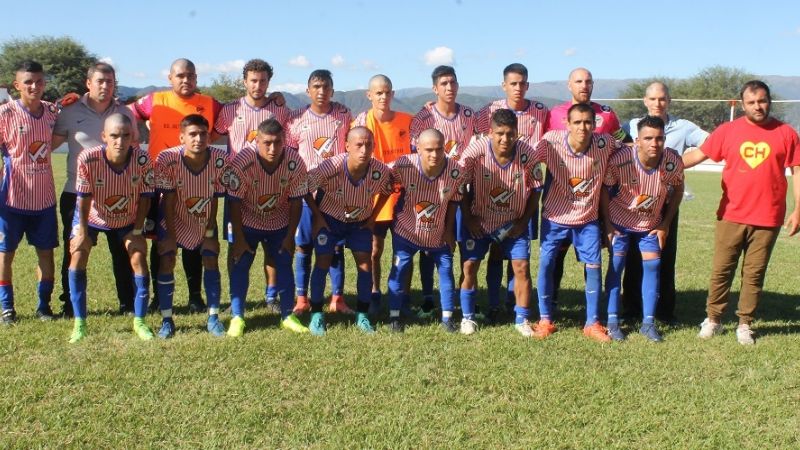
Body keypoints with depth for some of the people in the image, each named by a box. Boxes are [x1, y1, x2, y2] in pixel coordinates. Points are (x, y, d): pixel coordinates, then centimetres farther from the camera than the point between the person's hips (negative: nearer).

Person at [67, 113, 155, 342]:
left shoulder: (142, 159, -32)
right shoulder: (88, 159, -35)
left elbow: (145, 196, -18)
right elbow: (84, 197, -22)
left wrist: (137, 231, -12)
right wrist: (82, 232, -13)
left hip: (128, 218, 0)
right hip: (92, 215, 0)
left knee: (139, 258, -7)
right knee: (78, 256, -7)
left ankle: (139, 321, 6)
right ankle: (79, 323, 4)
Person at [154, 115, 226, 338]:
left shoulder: (220, 159, -26)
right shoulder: (168, 159, -30)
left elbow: (215, 198, -14)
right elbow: (169, 200, -21)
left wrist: (210, 233, -9)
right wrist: (171, 236, -16)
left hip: (204, 219, 2)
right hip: (174, 218, -1)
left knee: (211, 261, -3)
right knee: (166, 261, -9)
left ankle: (213, 317, 9)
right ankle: (167, 320, 2)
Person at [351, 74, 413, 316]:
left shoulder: (407, 120, -2)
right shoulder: (363, 121, -8)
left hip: (403, 192, 2)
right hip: (375, 194, -2)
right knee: (375, 249, 9)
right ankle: (374, 294, 25)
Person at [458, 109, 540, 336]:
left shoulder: (527, 154, -20)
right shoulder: (476, 151, -23)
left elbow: (535, 190, -5)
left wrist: (524, 221, -7)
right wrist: (468, 218, -9)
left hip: (513, 223, 1)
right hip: (479, 221, -1)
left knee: (522, 268, -4)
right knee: (469, 266, -2)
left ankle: (522, 319, 12)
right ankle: (468, 317, 15)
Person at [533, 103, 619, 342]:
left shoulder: (605, 143, -16)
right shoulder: (551, 141, -19)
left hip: (588, 219, 1)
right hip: (554, 217, -1)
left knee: (594, 267, -1)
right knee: (546, 264, -2)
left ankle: (592, 323, 13)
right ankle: (545, 320, 13)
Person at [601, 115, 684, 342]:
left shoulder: (673, 162, -22)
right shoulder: (620, 159, -29)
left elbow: (678, 190, -2)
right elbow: (604, 189, -12)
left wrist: (665, 225, -2)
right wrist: (607, 224, -11)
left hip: (651, 223, 2)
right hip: (620, 220, -2)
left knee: (652, 266, -1)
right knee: (616, 266, -4)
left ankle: (648, 322, 9)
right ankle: (612, 321, 5)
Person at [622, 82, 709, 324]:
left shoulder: (682, 127, 2)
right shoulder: (632, 126, 6)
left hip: (667, 201, 0)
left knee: (666, 255, 4)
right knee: (634, 255, 6)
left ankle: (665, 309, 14)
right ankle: (631, 307, 16)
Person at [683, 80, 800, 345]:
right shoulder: (728, 130, 2)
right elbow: (698, 155, 4)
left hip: (768, 219, 0)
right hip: (731, 216, 1)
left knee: (754, 273, 6)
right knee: (721, 270, 6)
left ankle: (744, 324, 18)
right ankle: (713, 319, 19)